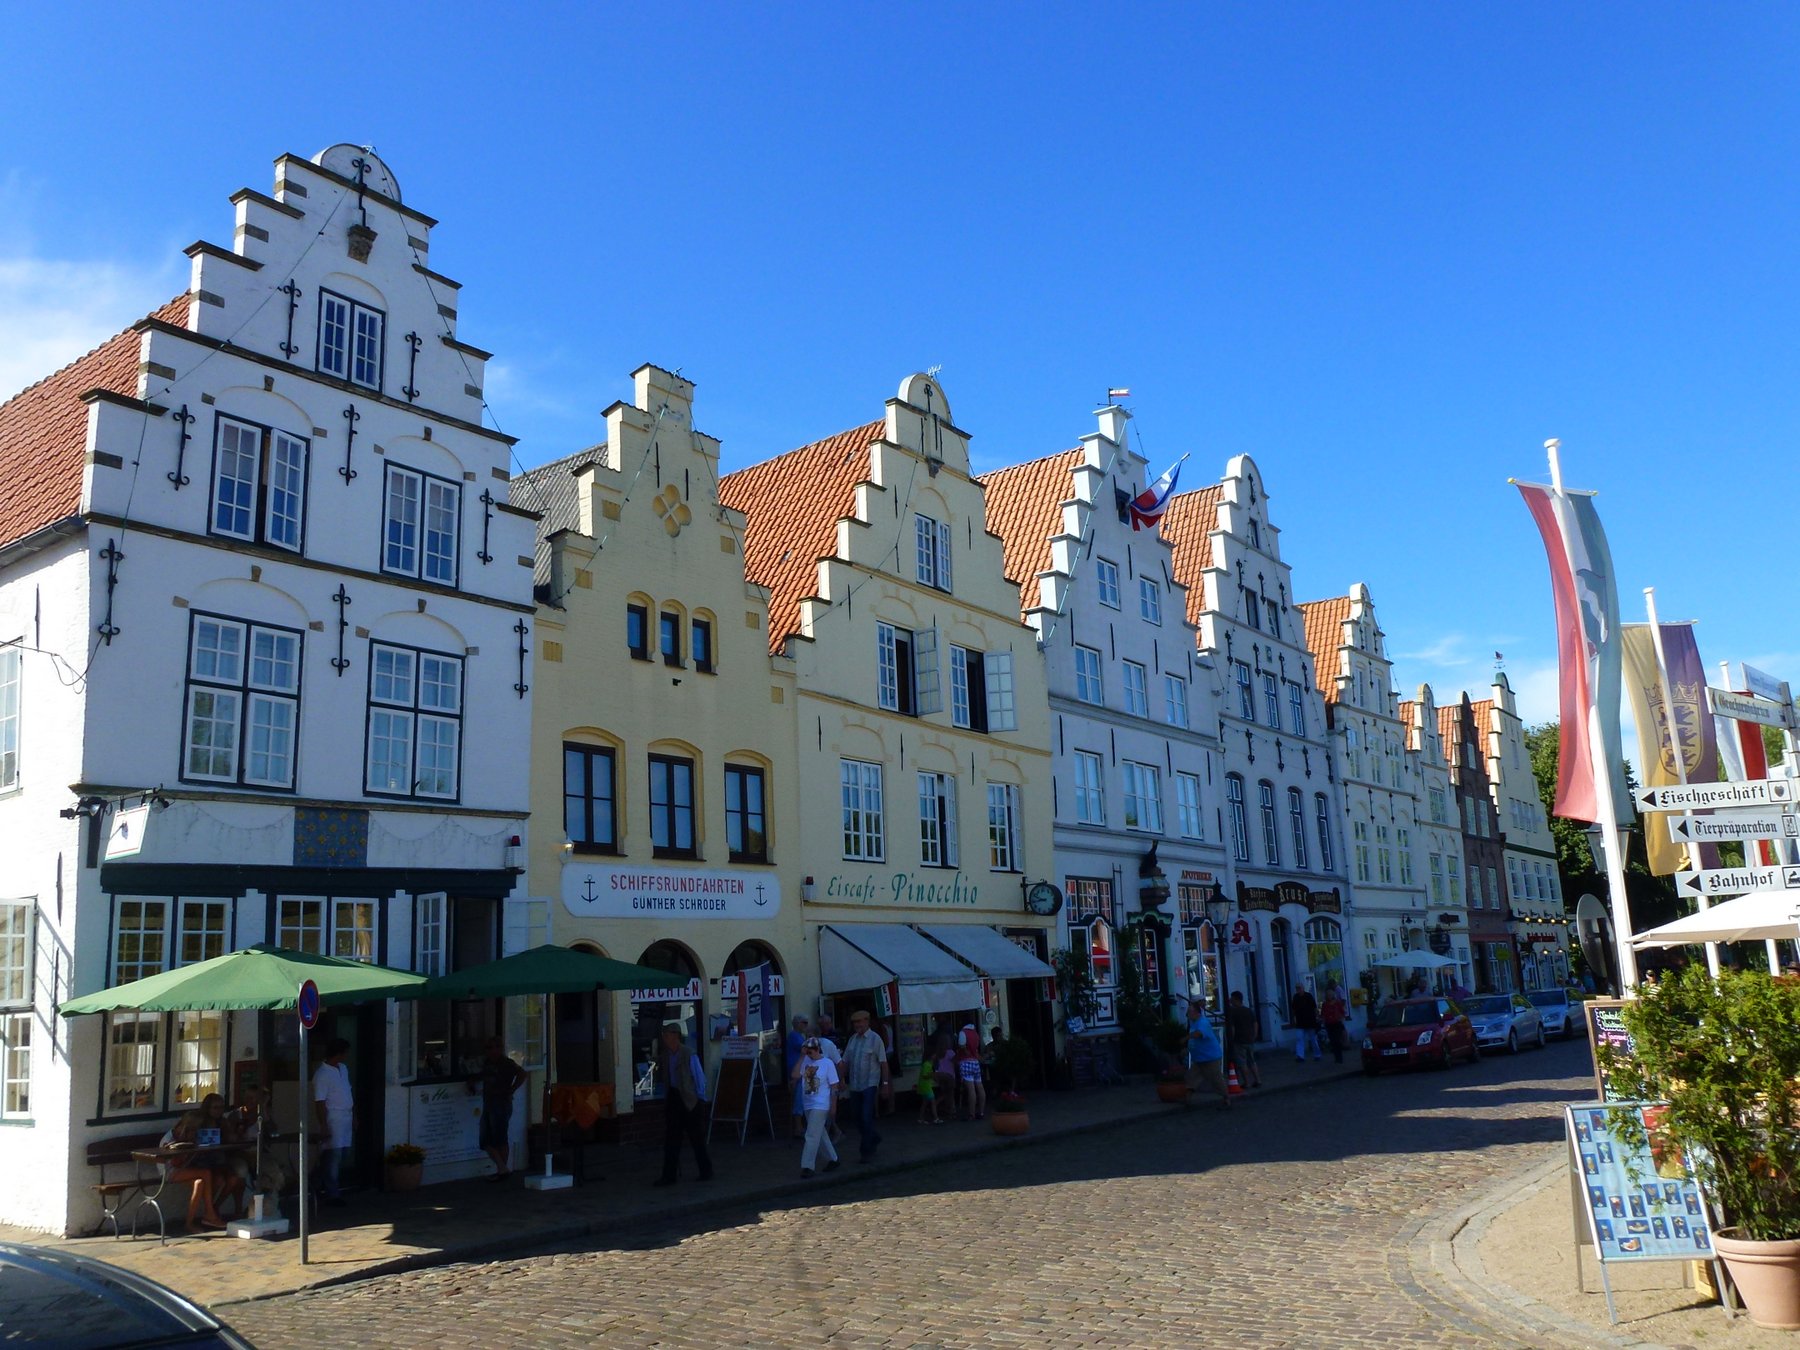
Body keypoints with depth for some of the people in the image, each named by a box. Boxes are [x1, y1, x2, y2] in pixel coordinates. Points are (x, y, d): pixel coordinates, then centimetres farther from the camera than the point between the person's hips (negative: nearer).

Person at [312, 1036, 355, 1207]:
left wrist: (354, 1116, 18)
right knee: (333, 1156, -5)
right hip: (333, 1121, -8)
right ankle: (332, 1194, -1)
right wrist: (323, 1126, -18)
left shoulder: (343, 1068, 12)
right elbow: (320, 1102, -16)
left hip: (346, 1119, 8)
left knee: (342, 1154, 10)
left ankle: (336, 1186, 19)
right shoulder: (322, 1074, -14)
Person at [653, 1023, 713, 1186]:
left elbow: (700, 1077, -5)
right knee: (671, 1139, 2)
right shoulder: (664, 1055, 6)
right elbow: (662, 1077, 15)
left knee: (697, 1138, 4)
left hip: (689, 1100, -5)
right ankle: (669, 1176, 5)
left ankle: (706, 1171, 17)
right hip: (672, 1099, 5)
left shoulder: (689, 1055, -11)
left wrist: (700, 1099, -4)